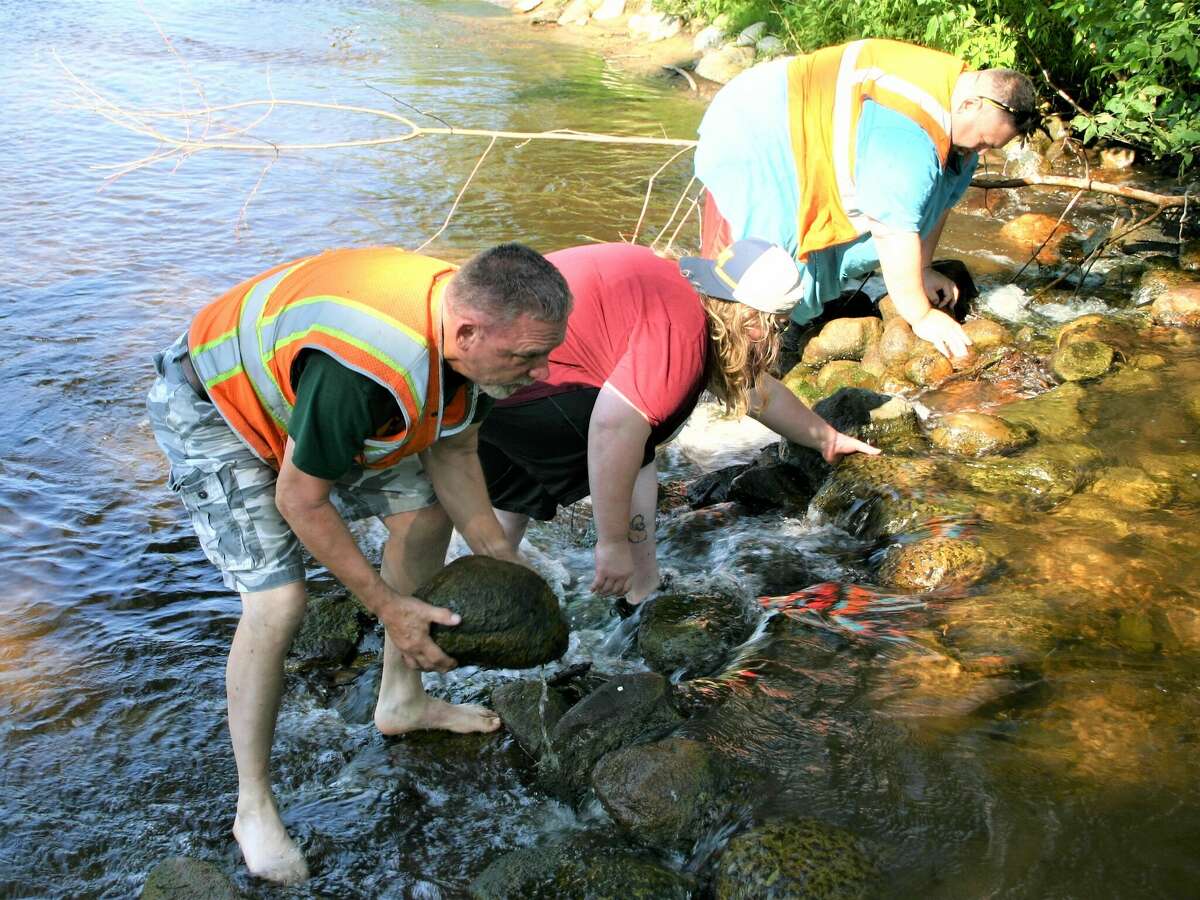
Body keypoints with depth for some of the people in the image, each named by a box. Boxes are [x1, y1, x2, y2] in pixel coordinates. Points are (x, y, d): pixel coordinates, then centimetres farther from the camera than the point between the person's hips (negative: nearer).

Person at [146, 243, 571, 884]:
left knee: (423, 512, 6)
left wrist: (498, 555, -6)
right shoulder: (363, 369, -43)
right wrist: (388, 605, -22)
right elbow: (300, 499, -29)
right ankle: (253, 806, 2)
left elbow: (451, 453, 0)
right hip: (211, 408, -8)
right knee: (276, 600, -18)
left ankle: (400, 700, 26)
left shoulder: (471, 335, -17)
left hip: (305, 392, 8)